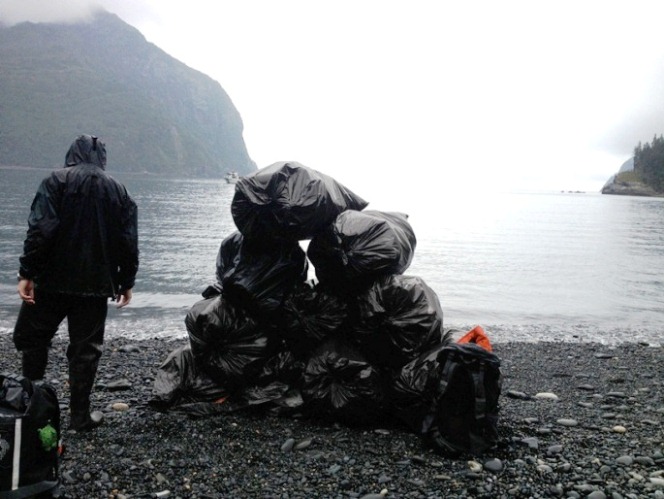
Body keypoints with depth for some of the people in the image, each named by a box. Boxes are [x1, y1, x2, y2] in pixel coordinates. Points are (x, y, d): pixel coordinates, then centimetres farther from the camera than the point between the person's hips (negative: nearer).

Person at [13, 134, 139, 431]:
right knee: (85, 349, 8)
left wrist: (27, 273, -13)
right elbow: (128, 242, 5)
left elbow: (41, 230, -14)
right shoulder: (117, 190, 7)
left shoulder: (56, 181, -3)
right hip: (95, 284, 2)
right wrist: (126, 282, 13)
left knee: (30, 337, 15)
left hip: (53, 279, -2)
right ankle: (80, 415, 10)